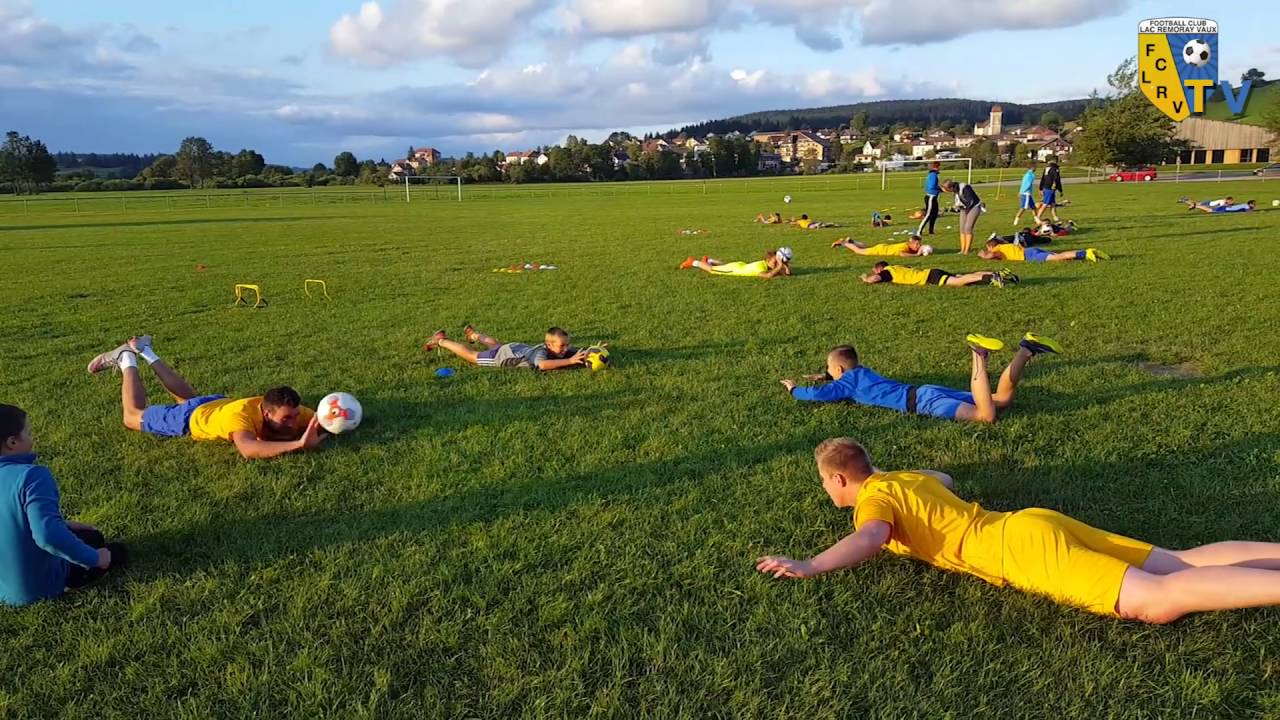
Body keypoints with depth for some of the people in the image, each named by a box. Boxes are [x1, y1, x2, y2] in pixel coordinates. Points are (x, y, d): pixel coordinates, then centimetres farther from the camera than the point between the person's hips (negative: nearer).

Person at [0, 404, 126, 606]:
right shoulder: (32, 476, -29)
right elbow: (48, 536, -38)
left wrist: (64, 525, 16)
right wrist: (94, 558, -26)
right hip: (38, 586, -7)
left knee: (93, 538, 27)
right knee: (116, 552, 13)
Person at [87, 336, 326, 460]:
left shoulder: (289, 411, -32)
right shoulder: (242, 414, -49)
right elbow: (248, 450, -66)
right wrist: (298, 444, -72)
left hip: (218, 404, 6)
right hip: (192, 419, -6)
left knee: (188, 398, 39)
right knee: (132, 417, 20)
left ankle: (146, 352, 53)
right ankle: (127, 361, 37)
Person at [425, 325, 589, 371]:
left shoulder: (565, 350, -23)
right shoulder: (542, 352, -44)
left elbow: (581, 354, -17)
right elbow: (543, 365, -66)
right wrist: (569, 361, -68)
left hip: (518, 349, 7)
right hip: (503, 356, -7)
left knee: (496, 345, 37)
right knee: (472, 356, 13)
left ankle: (474, 334, 64)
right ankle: (441, 341, 31)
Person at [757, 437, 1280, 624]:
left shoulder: (873, 499, -3)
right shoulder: (905, 478, 23)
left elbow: (871, 540, -26)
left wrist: (809, 567, -19)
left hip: (1025, 551, -9)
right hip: (1037, 525, 9)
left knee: (1159, 602, -20)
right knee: (1183, 563, 5)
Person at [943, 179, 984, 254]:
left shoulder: (964, 188, -29)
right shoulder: (956, 189, -5)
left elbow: (971, 201, -24)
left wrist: (967, 210, -12)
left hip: (974, 207, -8)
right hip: (964, 208, 8)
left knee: (968, 228, -13)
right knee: (962, 229, 3)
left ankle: (966, 251, -10)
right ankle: (962, 250, 6)